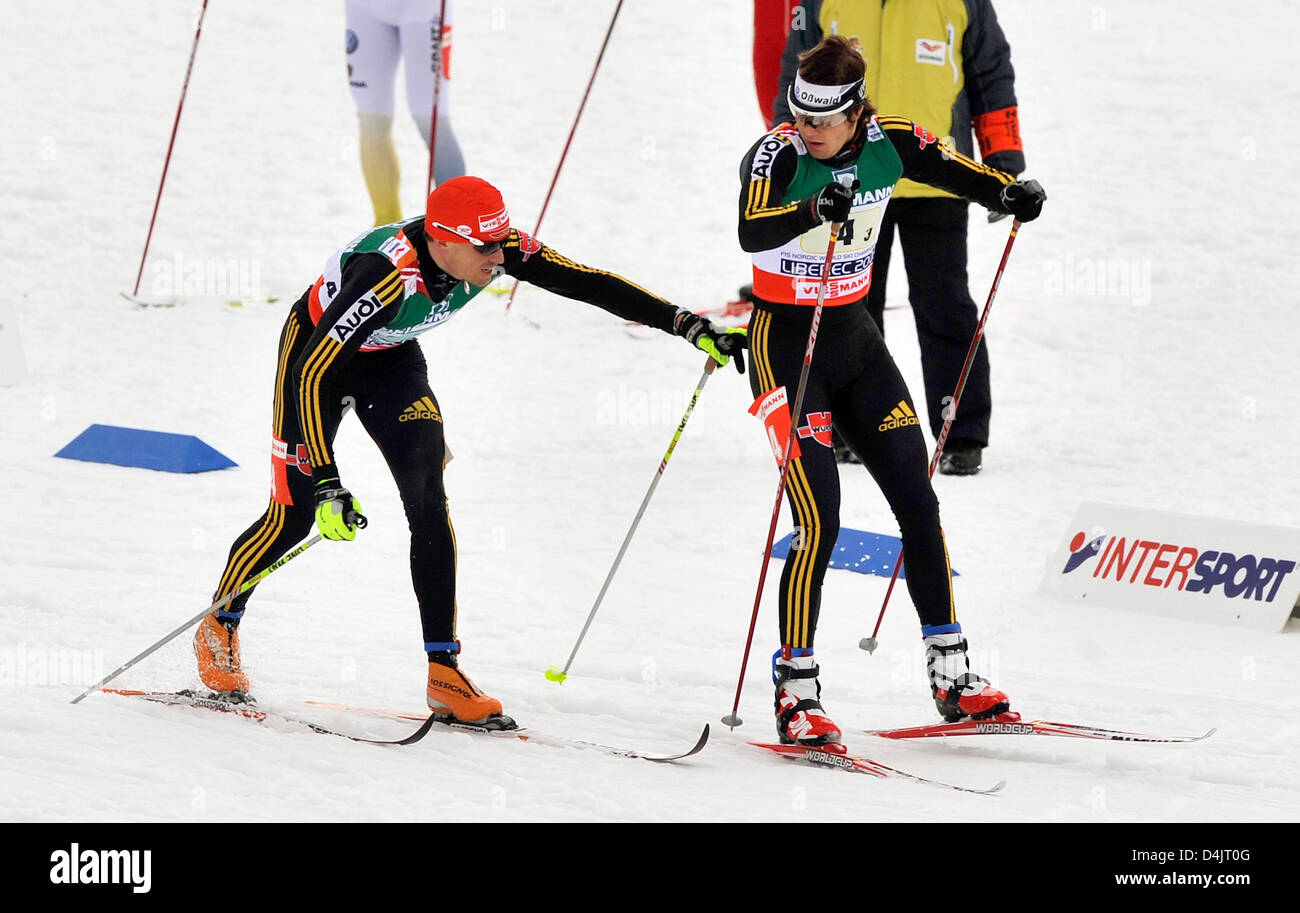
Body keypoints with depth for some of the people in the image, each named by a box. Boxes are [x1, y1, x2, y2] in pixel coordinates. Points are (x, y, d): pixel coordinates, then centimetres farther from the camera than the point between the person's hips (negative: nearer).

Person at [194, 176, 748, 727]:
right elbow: (313, 375, -40)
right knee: (296, 515, -5)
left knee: (429, 505, -9)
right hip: (317, 348, -5)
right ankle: (218, 630, 21)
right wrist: (327, 484, -44)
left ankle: (444, 674, -8)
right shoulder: (388, 276, -42)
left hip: (391, 359, 5)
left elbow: (586, 283, -21)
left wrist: (688, 325, -26)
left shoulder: (498, 250, -25)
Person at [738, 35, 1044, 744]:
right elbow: (752, 233, -39)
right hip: (786, 345, -6)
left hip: (855, 339, 6)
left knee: (918, 502, 6)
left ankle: (950, 672, 16)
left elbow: (950, 169, 10)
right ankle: (795, 692, -8)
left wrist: (1008, 192, -11)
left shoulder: (887, 144, -7)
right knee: (819, 520, -15)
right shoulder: (776, 155, -21)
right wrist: (814, 211, -59)